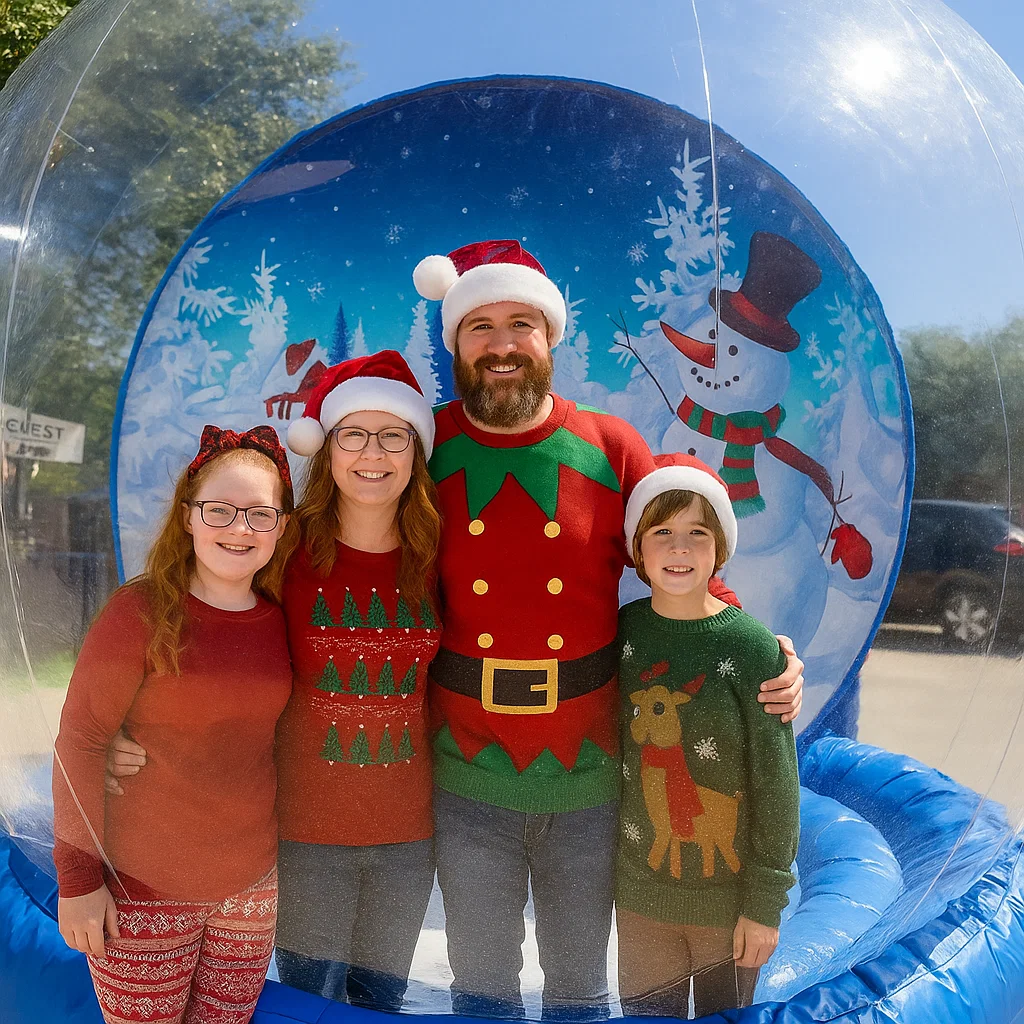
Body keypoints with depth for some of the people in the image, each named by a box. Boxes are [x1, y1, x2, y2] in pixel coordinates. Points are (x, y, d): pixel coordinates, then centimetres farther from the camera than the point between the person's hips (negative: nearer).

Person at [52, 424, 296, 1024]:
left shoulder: (280, 620, -1)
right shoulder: (141, 612, -15)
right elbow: (80, 742, -12)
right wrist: (78, 877, -11)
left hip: (252, 884, 4)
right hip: (142, 890, -4)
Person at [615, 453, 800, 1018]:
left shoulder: (752, 646, -15)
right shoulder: (622, 629, -5)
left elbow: (777, 782, -11)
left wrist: (765, 904, -8)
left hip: (727, 894, -2)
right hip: (639, 889, 2)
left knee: (726, 1013, 17)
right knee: (646, 1013, 16)